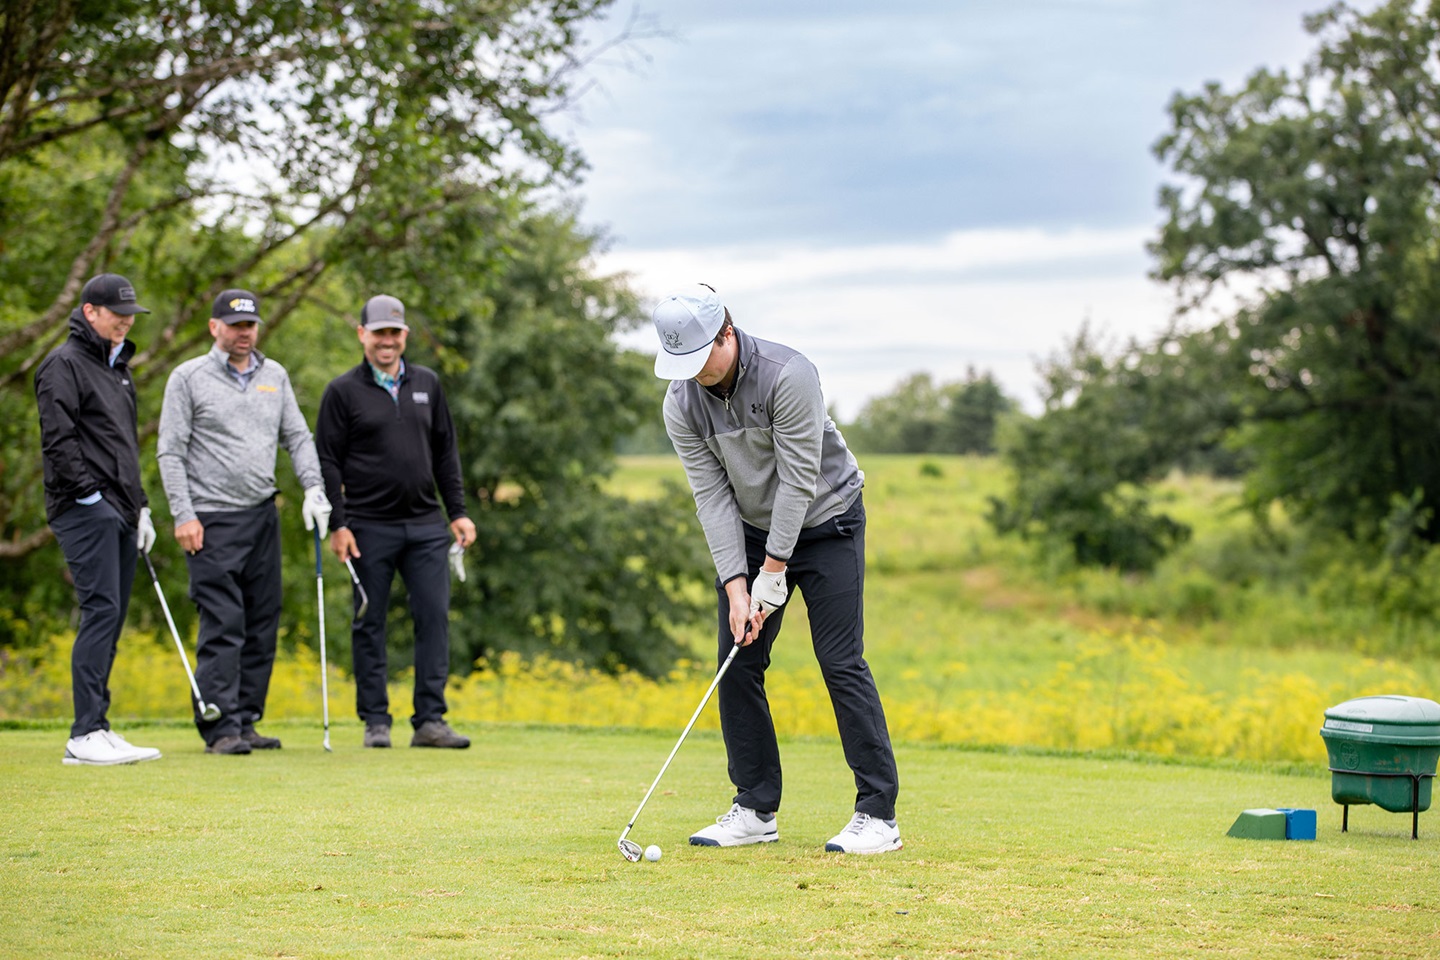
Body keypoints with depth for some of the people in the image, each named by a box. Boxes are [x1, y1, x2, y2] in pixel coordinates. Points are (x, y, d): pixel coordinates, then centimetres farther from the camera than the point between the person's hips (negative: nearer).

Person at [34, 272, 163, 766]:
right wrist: (90, 495, -17)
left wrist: (140, 505, 20)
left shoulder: (118, 367, 22)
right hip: (86, 510, -9)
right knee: (101, 611, -15)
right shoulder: (64, 364, -6)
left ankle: (96, 731, 9)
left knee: (111, 619, 7)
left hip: (119, 512, 9)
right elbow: (58, 440, -14)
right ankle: (86, 734, -17)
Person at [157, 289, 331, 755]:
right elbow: (170, 451, -4)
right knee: (223, 628, -10)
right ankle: (220, 729, -9)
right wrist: (183, 514, -12)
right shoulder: (189, 378, -1)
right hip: (212, 520, -6)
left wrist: (314, 488, -1)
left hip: (263, 516, 6)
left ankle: (246, 721, 12)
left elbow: (298, 437, 16)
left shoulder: (275, 376, 14)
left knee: (262, 625, 6)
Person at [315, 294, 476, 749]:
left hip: (426, 525, 3)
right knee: (369, 624, 2)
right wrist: (336, 524, -7)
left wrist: (458, 511, 11)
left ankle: (430, 719, 1)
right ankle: (375, 720, 9)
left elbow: (445, 452, 17)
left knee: (434, 617, -3)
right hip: (369, 527, -3)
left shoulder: (427, 384, 13)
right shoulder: (343, 391, 1)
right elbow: (328, 461, 0)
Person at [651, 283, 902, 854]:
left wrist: (773, 574, -24)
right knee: (737, 664, -1)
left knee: (840, 661, -12)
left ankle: (879, 816, -9)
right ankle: (756, 812, 9)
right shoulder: (682, 405, -11)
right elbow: (712, 496, -10)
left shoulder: (787, 376, -27)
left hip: (826, 521, -5)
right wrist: (736, 586, -18)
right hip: (751, 530, 5)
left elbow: (799, 481, -26)